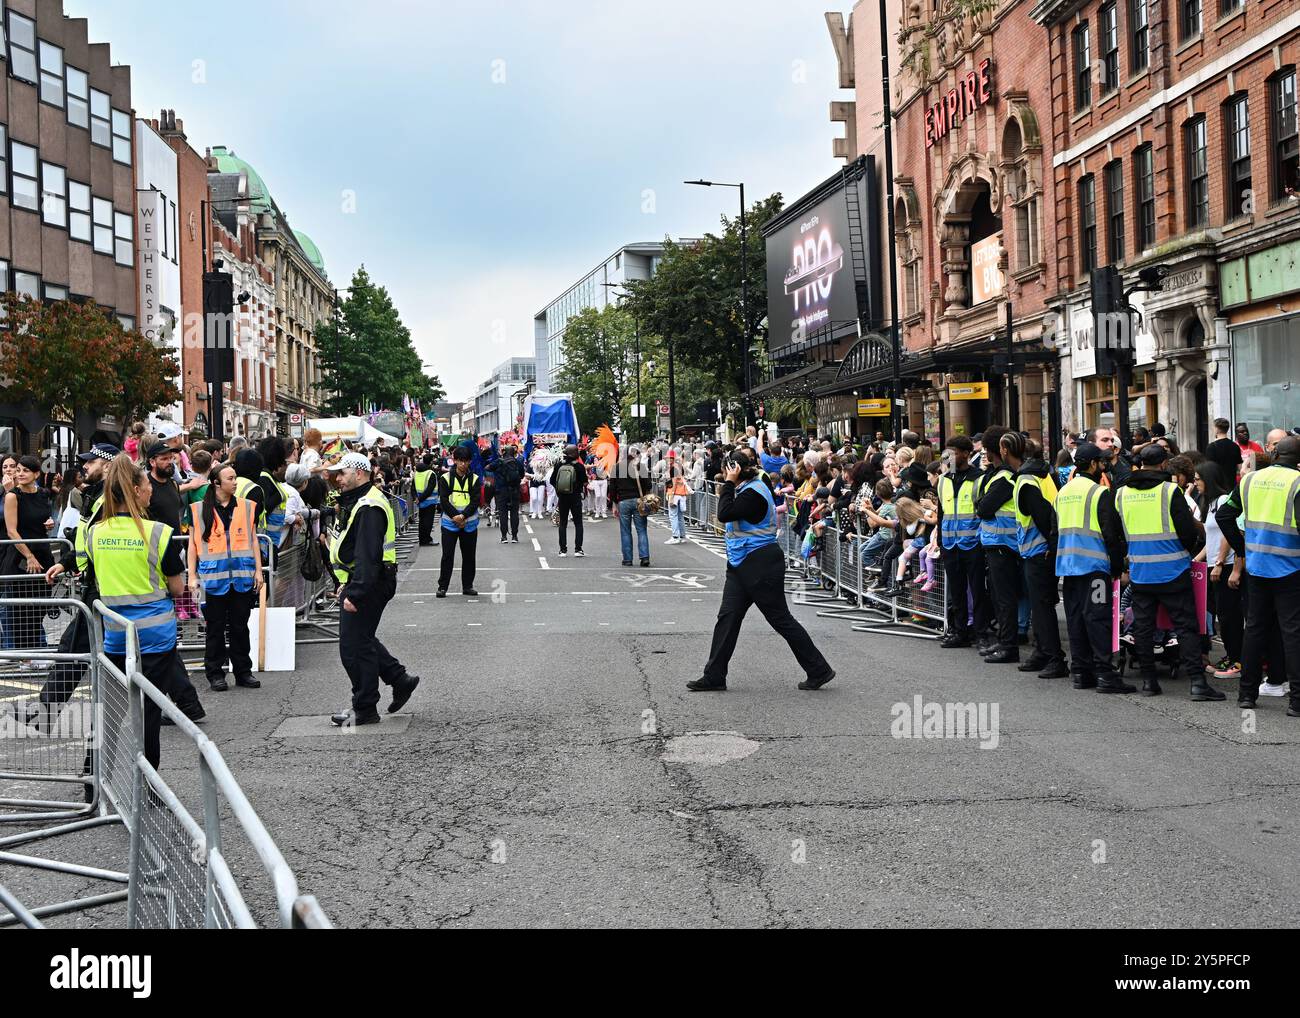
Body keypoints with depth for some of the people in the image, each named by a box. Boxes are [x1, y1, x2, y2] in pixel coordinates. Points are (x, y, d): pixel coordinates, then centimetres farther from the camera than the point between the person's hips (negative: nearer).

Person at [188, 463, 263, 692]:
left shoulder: (247, 507, 9)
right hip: (213, 578, -2)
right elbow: (193, 544, 5)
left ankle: (243, 672, 17)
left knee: (240, 626, 9)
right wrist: (192, 576, 1)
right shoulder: (199, 509, 2)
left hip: (242, 577, 2)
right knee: (215, 628, 4)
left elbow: (253, 540, 13)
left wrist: (258, 571, 6)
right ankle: (215, 674, 12)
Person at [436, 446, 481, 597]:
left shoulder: (475, 479, 3)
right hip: (449, 523, -2)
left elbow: (475, 501, -6)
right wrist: (455, 517, -17)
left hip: (469, 524, 2)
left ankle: (467, 586, 18)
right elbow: (444, 501, -7)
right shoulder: (445, 478, -1)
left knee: (469, 556, 8)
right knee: (447, 555, -2)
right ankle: (442, 586, 4)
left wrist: (463, 516, -18)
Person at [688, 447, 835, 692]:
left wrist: (729, 483, -18)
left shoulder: (754, 492, -18)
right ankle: (714, 677, 9)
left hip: (760, 564, -10)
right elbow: (726, 513, 16)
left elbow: (724, 514, -24)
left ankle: (819, 670, 8)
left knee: (780, 618, -2)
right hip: (741, 564, 10)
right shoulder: (747, 487, 12)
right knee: (727, 617, 6)